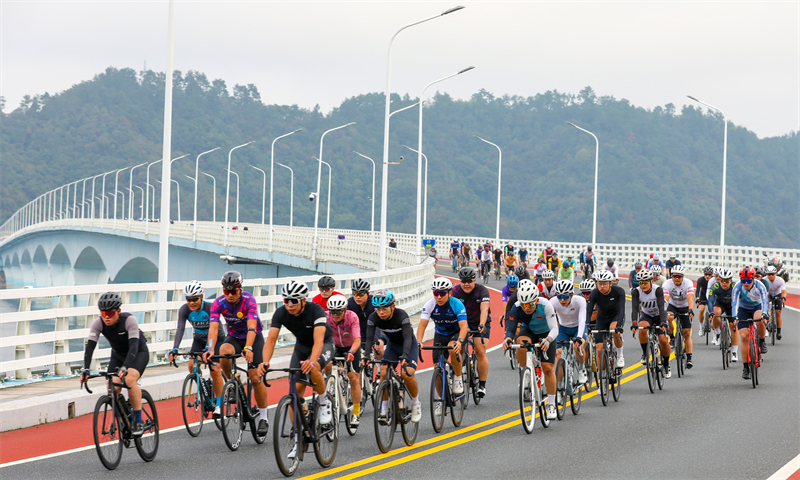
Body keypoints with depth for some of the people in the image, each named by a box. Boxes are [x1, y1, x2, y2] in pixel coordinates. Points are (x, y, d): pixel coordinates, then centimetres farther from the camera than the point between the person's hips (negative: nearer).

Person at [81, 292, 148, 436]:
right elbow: (90, 346, -27)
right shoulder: (98, 323, -21)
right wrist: (86, 369, -41)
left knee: (129, 379, -31)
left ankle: (138, 421, -20)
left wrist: (125, 367, -55)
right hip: (118, 355, 4)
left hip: (139, 353, -4)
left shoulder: (129, 320, -32)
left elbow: (133, 345, -41)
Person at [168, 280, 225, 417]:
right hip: (199, 339, 4)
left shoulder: (210, 308, -30)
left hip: (216, 339, -4)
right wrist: (175, 349, -45)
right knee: (192, 365, -19)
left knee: (215, 370, -16)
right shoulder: (184, 310, -21)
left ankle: (219, 404, -4)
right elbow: (180, 329, -31)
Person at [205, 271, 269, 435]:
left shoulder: (249, 300, -27)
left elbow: (251, 327, -38)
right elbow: (213, 328, -30)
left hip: (254, 337, -2)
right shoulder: (218, 303, -20)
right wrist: (210, 349, -47)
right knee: (224, 351, -34)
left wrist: (248, 348, -54)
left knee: (255, 377, -13)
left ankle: (263, 418, 1)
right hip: (234, 337, 2)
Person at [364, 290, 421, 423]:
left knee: (407, 374, -23)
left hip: (409, 346, -4)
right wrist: (367, 355, -41)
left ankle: (416, 404, 2)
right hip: (392, 345, 4)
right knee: (384, 373, -19)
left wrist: (405, 356, -55)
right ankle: (384, 408, -6)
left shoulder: (401, 316, -31)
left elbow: (407, 337, -40)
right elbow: (369, 338, -24)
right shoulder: (373, 318, -20)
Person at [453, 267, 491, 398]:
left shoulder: (482, 290, -20)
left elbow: (484, 309, -33)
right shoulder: (455, 291, -14)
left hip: (481, 323, -2)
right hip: (463, 323, 2)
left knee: (480, 351, -16)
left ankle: (482, 385, -8)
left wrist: (481, 325, -49)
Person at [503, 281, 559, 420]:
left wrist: (547, 340, -57)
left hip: (545, 334, -1)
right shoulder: (516, 308, -28)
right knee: (521, 344, -35)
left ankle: (551, 405, 2)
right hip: (528, 330, 2)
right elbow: (511, 329, -31)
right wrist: (508, 339, -54)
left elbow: (554, 328, -36)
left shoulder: (545, 306, -34)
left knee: (548, 368, -10)